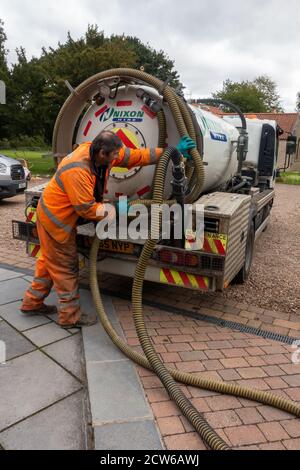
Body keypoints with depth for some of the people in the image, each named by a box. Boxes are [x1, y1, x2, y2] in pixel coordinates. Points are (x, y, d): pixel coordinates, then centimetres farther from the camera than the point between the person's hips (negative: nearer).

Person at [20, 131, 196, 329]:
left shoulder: (102, 152, -9)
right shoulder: (77, 171, -34)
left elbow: (136, 155, -6)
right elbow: (86, 209, -28)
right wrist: (115, 210, -18)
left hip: (58, 214, 9)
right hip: (55, 218, -9)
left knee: (50, 260, 20)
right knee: (66, 267, 1)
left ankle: (32, 303, 36)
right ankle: (70, 316, 17)